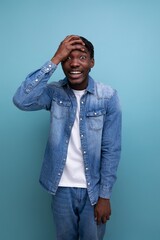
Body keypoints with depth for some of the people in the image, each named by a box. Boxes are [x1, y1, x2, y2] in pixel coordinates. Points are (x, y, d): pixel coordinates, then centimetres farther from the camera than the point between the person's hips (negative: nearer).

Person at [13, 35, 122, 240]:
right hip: (62, 187, 1)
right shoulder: (54, 92, -6)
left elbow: (111, 150, -9)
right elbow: (21, 101, -27)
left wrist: (105, 195, -8)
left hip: (93, 188, -1)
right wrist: (54, 60, -25)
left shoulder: (108, 96, -11)